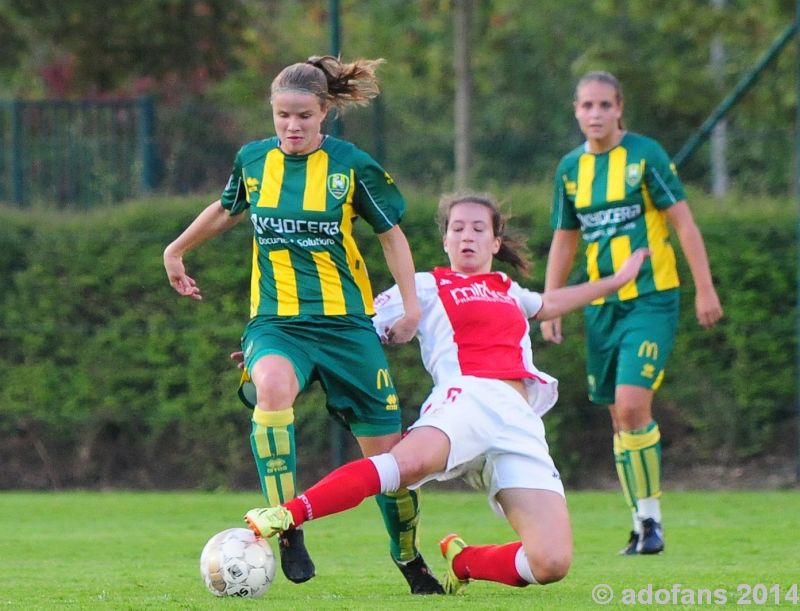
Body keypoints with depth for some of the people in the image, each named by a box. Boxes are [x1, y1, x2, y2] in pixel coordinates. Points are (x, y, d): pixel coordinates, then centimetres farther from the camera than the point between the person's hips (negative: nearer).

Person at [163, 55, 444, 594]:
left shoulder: (352, 166, -4)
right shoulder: (253, 160, 2)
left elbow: (391, 232, 7)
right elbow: (228, 210, 24)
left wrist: (411, 303, -1)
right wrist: (177, 251, 34)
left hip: (346, 322, 0)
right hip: (276, 322, 0)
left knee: (387, 448, 3)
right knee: (273, 386, -36)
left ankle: (409, 559, 28)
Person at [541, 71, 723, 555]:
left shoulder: (646, 155, -6)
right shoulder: (571, 168, 9)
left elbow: (683, 221, -5)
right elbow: (564, 241, 18)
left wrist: (705, 288, -8)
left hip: (651, 298, -5)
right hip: (602, 306, 5)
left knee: (631, 406, -18)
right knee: (621, 418, 6)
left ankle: (651, 517, -8)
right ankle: (643, 524, 14)